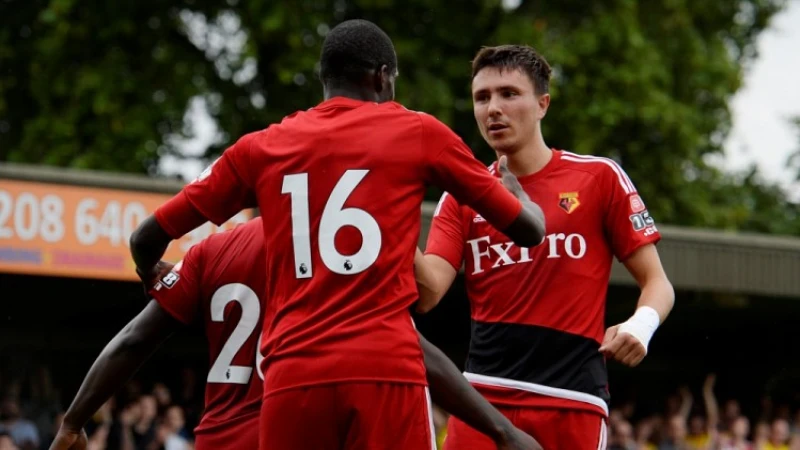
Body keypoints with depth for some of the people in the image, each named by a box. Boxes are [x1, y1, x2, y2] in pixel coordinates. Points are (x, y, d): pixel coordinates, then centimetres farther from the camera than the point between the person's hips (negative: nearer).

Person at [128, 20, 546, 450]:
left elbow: (146, 240, 17)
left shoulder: (260, 147, 15)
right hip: (386, 372, -2)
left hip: (292, 378, 2)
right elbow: (529, 228, 16)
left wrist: (154, 279, 41)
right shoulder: (419, 132, 9)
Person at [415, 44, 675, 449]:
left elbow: (656, 282, 6)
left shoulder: (600, 178, 4)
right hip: (484, 397, 2)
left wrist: (641, 325, -16)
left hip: (572, 403, -2)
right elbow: (429, 291, -2)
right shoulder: (462, 198, 11)